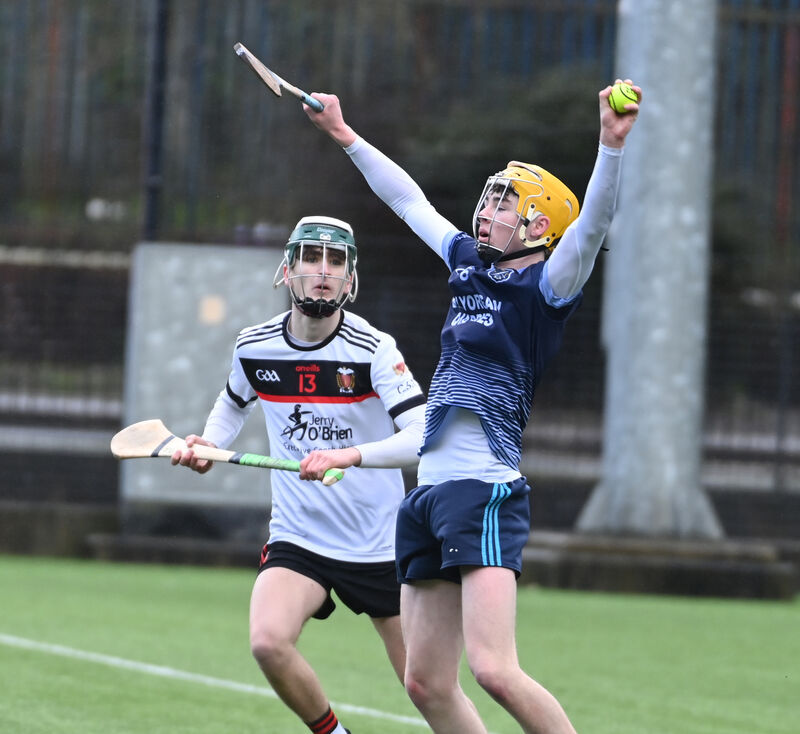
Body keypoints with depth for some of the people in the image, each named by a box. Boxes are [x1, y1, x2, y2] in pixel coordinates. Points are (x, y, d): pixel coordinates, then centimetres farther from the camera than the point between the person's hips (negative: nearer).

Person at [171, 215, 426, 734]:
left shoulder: (373, 349, -15)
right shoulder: (254, 347, -3)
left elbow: (424, 437, -26)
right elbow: (234, 404, 21)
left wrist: (350, 455, -40)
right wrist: (208, 446, 2)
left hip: (380, 546, -2)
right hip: (297, 540, 2)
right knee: (269, 642, -25)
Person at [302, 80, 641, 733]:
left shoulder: (545, 287, -3)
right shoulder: (469, 264, 18)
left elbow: (590, 225, -21)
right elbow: (410, 201, 31)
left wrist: (612, 145, -36)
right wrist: (346, 136, 38)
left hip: (486, 489, -9)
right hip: (429, 492, 9)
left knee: (495, 671, -23)